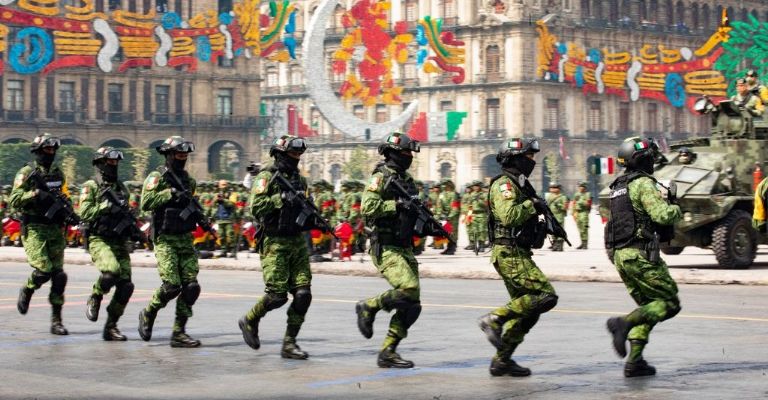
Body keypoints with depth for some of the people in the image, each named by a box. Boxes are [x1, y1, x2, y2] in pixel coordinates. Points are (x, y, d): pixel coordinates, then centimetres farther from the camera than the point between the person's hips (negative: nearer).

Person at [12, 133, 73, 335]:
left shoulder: (58, 173, 14)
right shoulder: (27, 173, -3)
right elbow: (14, 200, -10)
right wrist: (35, 194, -23)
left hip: (55, 229, 5)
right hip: (34, 229, -5)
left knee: (59, 275, -1)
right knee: (44, 270, -18)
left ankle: (56, 320, 5)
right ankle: (26, 292, 15)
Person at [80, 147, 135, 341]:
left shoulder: (122, 188, 19)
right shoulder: (91, 187, 0)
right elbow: (84, 213, -11)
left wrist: (130, 220, 11)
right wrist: (106, 206, -17)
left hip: (120, 242, 6)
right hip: (99, 240, -6)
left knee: (126, 285, -4)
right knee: (112, 270, -31)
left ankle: (111, 326, 9)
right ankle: (95, 298, -1)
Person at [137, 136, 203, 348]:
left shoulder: (189, 181, 16)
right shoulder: (157, 177, -4)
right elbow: (146, 203, -19)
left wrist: (201, 219, 16)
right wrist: (170, 193, -20)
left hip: (186, 240, 6)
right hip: (165, 240, -6)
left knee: (191, 286, -3)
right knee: (171, 285, -15)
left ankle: (179, 332, 4)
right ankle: (148, 315, 13)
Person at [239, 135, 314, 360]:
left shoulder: (300, 180, 16)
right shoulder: (267, 177, -5)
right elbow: (256, 208, -16)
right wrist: (280, 198, -23)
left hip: (298, 242, 6)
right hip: (275, 243, -6)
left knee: (303, 294, -5)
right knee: (277, 295, -9)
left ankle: (289, 343, 4)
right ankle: (250, 322, 18)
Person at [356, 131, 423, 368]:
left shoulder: (407, 180, 16)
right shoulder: (381, 177, -9)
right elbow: (368, 207, -22)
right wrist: (398, 205, -23)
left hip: (405, 248, 8)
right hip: (386, 249, -8)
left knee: (411, 305, 2)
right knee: (409, 289, -24)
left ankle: (388, 353, 9)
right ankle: (368, 307, 0)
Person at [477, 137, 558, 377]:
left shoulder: (519, 185, 20)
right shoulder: (504, 184, -11)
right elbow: (508, 216, -27)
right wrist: (532, 205, -15)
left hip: (518, 255, 10)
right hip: (510, 254, -10)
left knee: (526, 307, 10)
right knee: (546, 296, -17)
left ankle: (502, 361, 12)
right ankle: (494, 319, -14)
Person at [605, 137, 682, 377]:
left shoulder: (619, 186, 17)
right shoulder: (643, 183, -11)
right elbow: (662, 215, -22)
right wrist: (676, 210, -1)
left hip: (620, 255, 9)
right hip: (640, 254, -9)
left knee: (648, 306, 15)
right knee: (670, 304, -3)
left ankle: (634, 361, 6)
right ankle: (623, 323, -21)